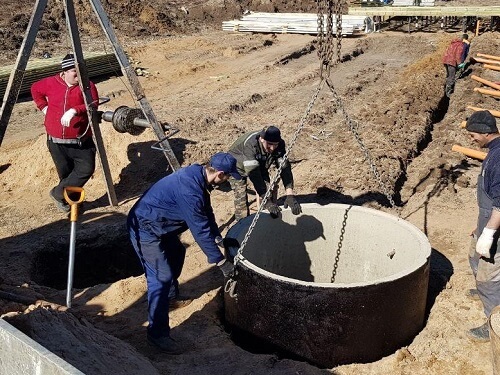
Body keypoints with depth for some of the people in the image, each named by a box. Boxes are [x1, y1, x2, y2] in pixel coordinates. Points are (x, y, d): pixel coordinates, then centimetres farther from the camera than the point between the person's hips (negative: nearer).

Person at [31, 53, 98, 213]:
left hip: (82, 140, -1)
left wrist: (75, 111, -32)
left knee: (87, 168, -14)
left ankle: (59, 193, 5)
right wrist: (44, 107, 10)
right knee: (66, 173, 8)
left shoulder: (87, 85, -5)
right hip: (57, 140, 1)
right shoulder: (52, 83, 2)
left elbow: (93, 105, -18)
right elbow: (35, 89, 20)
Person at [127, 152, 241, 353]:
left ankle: (171, 295, 50)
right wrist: (221, 261, -21)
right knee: (161, 277, -12)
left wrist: (218, 238, 7)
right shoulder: (190, 189, -32)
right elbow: (200, 229, -28)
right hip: (145, 228, -10)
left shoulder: (198, 174, -3)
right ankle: (157, 333, -3)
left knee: (176, 253, 27)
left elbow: (206, 212, 10)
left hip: (161, 224, 11)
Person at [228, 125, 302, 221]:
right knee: (241, 196, -17)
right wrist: (267, 201, -51)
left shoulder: (279, 145, -27)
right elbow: (254, 174, -47)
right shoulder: (250, 144, -43)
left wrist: (290, 195, -42)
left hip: (260, 166, 5)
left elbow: (285, 167, -31)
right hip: (238, 167, -5)